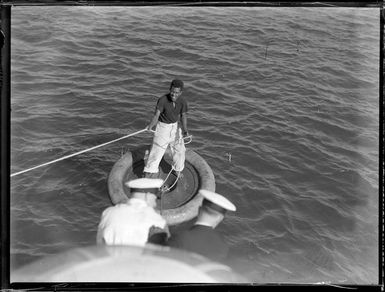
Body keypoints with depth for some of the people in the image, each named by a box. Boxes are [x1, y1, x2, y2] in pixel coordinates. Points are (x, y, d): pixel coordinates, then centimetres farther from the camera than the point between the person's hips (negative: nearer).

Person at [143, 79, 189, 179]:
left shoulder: (183, 101, -17)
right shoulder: (162, 100, -27)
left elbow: (183, 116, -14)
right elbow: (156, 115, -30)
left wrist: (184, 129, -30)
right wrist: (151, 125, -46)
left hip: (175, 126, 4)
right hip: (163, 126, -4)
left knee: (179, 149, 11)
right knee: (157, 149, -5)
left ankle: (177, 170, 35)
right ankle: (150, 171, 11)